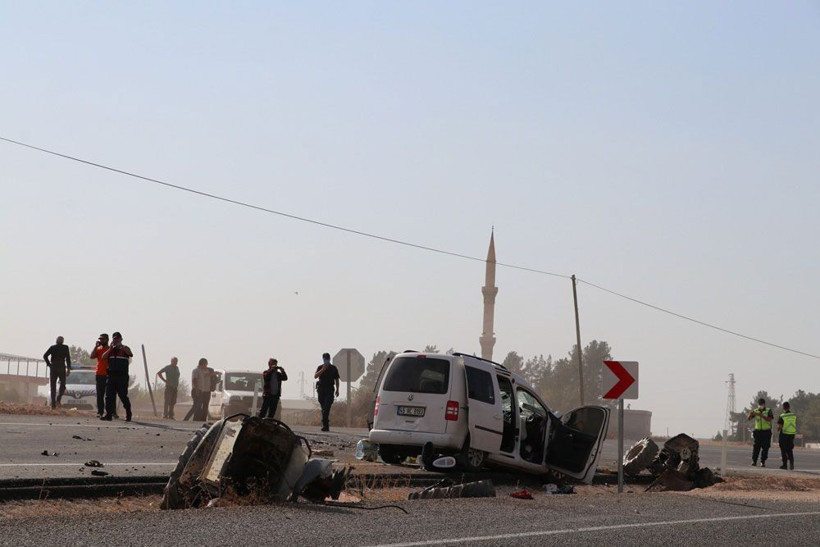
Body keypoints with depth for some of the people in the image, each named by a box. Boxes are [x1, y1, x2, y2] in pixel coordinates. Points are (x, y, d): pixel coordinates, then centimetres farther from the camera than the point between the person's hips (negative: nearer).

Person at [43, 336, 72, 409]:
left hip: (53, 368, 2)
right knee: (62, 385, 11)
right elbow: (68, 358, -5)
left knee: (53, 387, 6)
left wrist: (48, 364, 2)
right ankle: (58, 399, -13)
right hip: (62, 367, -2)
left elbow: (45, 356, -4)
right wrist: (68, 369, -5)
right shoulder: (65, 347, 4)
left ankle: (53, 404, -3)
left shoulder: (52, 347, 8)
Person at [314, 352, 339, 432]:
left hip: (329, 390, -2)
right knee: (323, 408, 7)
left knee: (326, 407, -16)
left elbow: (336, 379, 15)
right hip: (321, 389, 2)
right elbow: (315, 376, -8)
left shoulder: (333, 368, 9)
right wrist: (323, 370, -17)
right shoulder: (320, 367, 8)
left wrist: (337, 390, 9)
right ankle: (326, 425, 15)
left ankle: (324, 424, -23)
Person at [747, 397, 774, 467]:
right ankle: (754, 461, -3)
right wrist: (750, 414, -29)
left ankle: (763, 462, 3)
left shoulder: (768, 411, 1)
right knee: (756, 446, -7)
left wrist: (762, 416, -30)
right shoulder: (755, 411, 7)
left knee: (765, 447, -2)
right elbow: (749, 418, -5)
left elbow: (769, 419, -16)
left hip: (766, 431, -1)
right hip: (758, 431, 1)